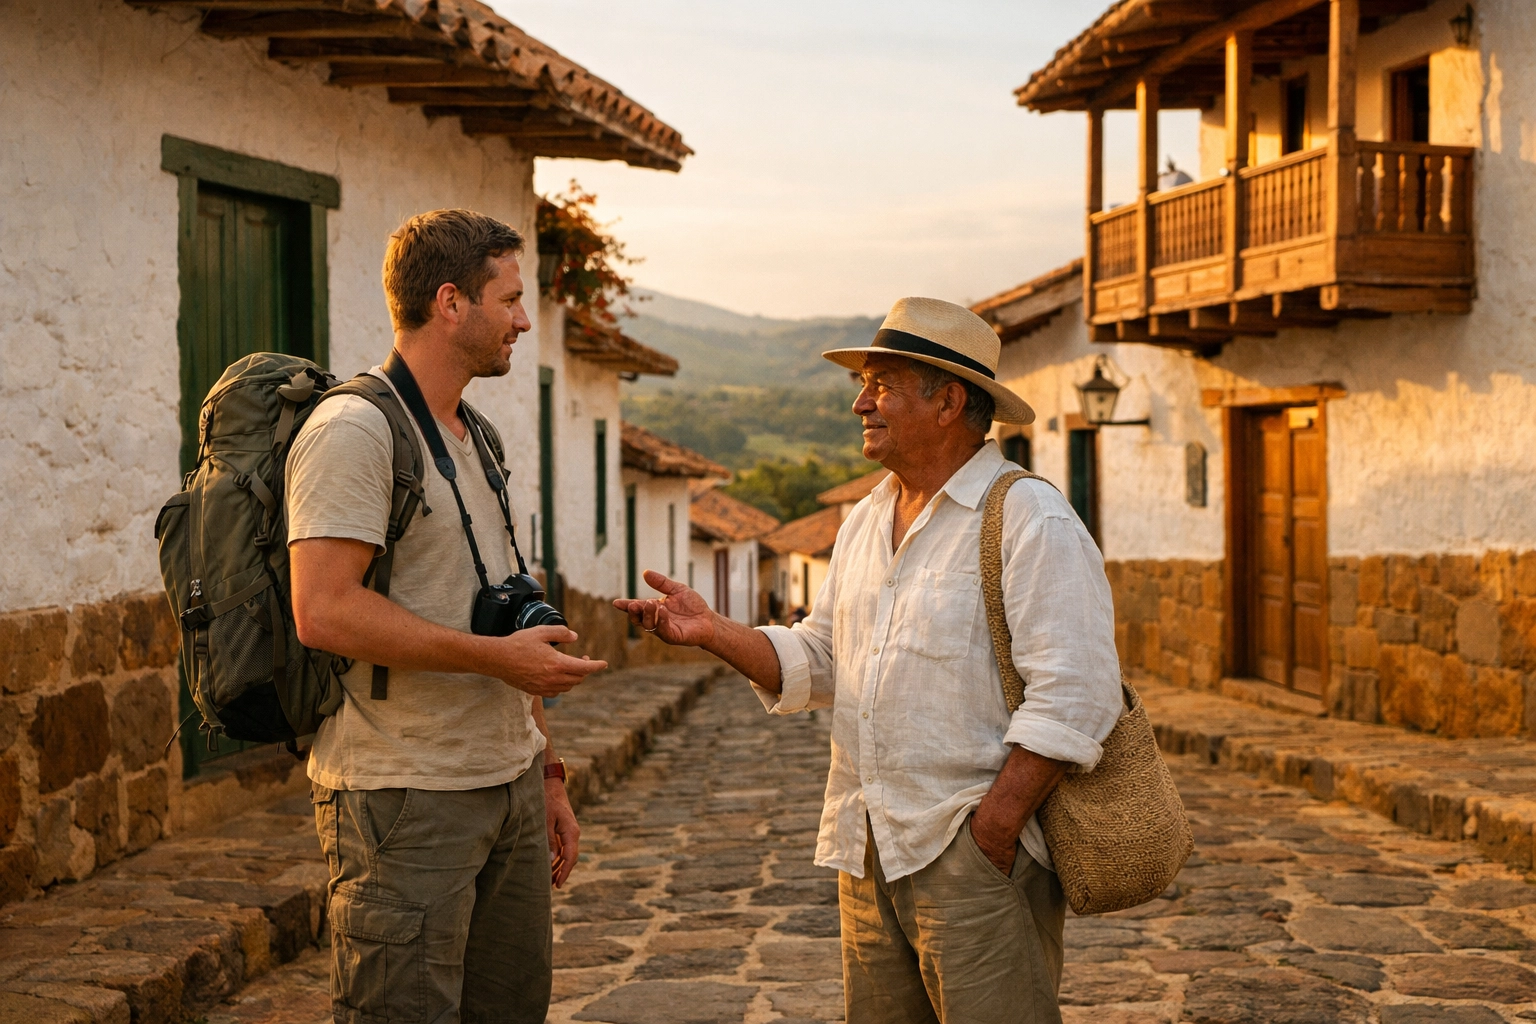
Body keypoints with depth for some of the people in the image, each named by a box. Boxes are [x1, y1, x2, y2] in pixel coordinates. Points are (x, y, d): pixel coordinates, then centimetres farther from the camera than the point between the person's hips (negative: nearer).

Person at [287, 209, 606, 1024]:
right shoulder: (353, 430, -12)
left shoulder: (472, 437, 17)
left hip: (506, 786, 9)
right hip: (405, 803, -9)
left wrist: (545, 772, 18)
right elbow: (325, 612, -23)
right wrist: (497, 654, -18)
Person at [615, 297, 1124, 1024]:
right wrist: (711, 632, 3)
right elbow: (820, 663, 19)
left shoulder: (1030, 522, -10)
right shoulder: (864, 522, 16)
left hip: (974, 854, -7)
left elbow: (1071, 698, -17)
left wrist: (990, 837, -20)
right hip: (870, 854, 8)